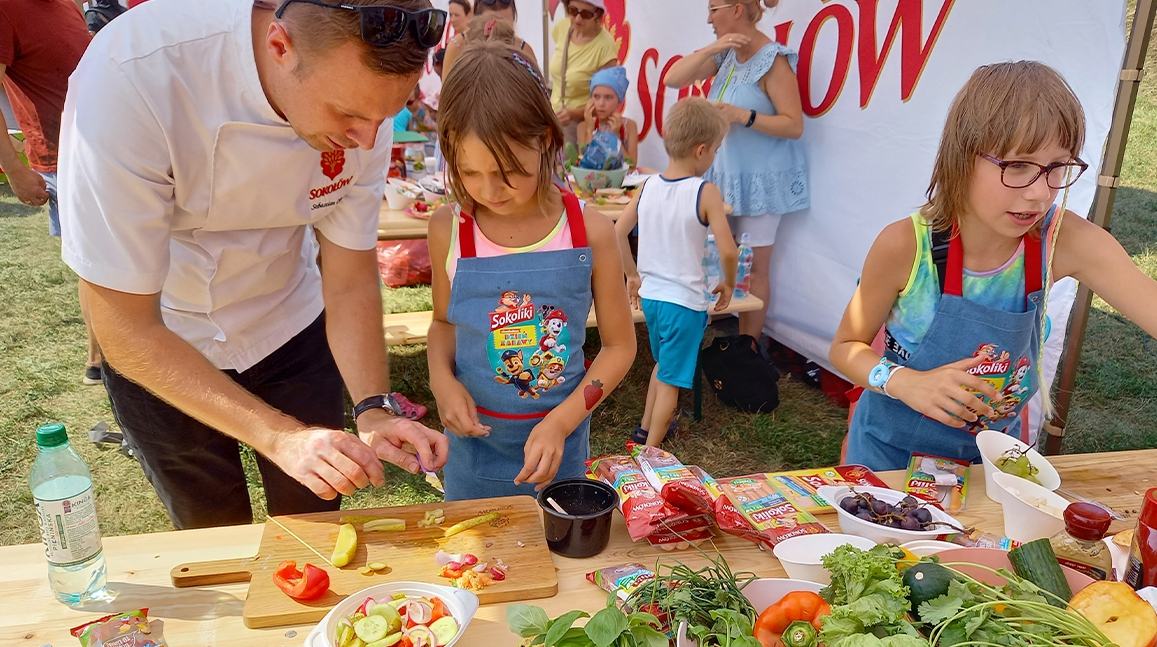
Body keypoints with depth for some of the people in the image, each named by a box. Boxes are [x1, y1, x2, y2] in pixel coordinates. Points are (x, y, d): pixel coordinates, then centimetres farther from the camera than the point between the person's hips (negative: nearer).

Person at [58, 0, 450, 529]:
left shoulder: (362, 97, -22)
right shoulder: (127, 78, -34)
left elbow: (350, 282, -12)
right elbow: (126, 330, -29)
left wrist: (374, 410, -26)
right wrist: (282, 438, -34)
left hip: (290, 331, 3)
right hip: (159, 351, -2)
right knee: (217, 538, 17)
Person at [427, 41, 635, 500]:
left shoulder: (589, 231, -14)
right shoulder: (448, 230, -10)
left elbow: (619, 344, -5)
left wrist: (561, 422, -16)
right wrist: (442, 379, -12)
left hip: (558, 437, 0)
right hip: (475, 437, 1)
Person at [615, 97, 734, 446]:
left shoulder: (647, 187, 0)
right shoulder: (706, 192, -16)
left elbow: (618, 234, 3)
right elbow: (728, 251, -19)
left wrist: (633, 276, 14)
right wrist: (728, 285, -1)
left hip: (649, 295, 6)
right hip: (685, 301, -6)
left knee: (663, 364, 28)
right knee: (671, 381, 7)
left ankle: (645, 429, 41)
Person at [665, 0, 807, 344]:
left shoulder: (773, 61, -14)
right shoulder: (726, 55, 7)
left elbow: (794, 126, -16)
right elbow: (673, 79, 1)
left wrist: (743, 116, -26)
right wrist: (712, 49, -11)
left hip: (761, 179, -7)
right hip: (726, 173, 7)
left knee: (753, 266, 2)